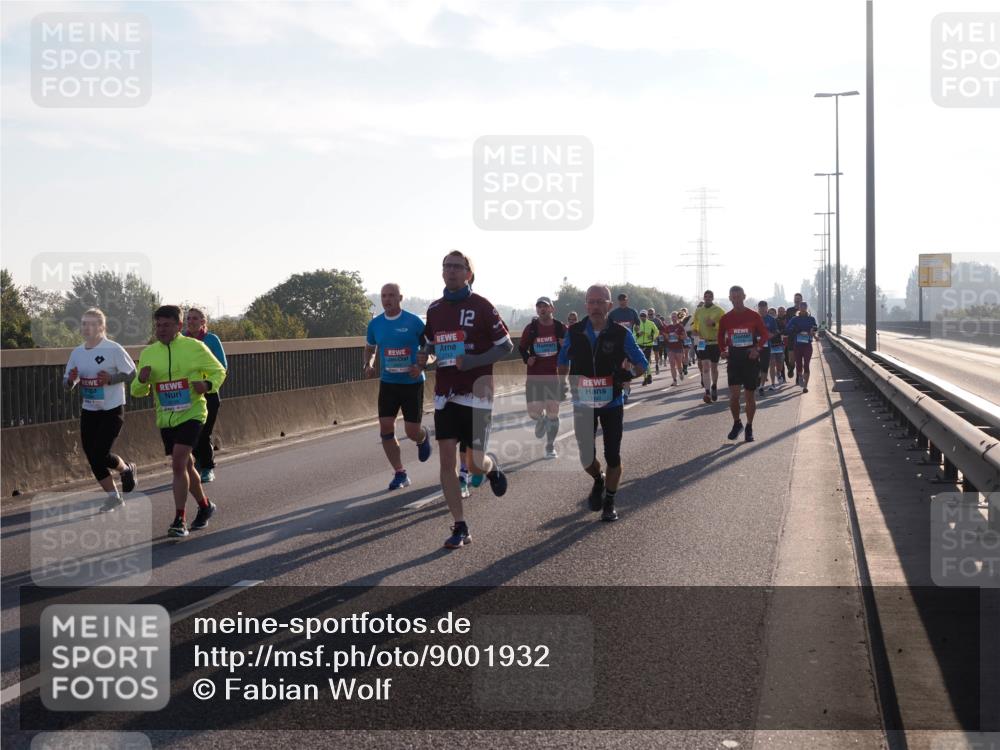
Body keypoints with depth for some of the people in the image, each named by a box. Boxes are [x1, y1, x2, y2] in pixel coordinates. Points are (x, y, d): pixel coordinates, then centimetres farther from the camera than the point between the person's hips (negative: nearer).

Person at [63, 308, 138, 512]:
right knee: (92, 458, 5)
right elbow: (67, 383, 11)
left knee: (100, 454, -12)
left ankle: (126, 469, 21)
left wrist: (111, 379, -22)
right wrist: (71, 380, -13)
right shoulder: (77, 352, 5)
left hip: (112, 410, -6)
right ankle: (113, 497, 20)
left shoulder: (113, 349, -12)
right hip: (88, 411, 6)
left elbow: (132, 373, -8)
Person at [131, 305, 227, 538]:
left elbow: (219, 371, 6)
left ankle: (179, 520, -15)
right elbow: (137, 392, 11)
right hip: (165, 419, 5)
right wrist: (142, 380, -13)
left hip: (191, 414, -5)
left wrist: (208, 385, -15)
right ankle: (205, 506, 38)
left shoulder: (194, 347, -4)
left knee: (178, 464, -19)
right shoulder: (148, 354, 6)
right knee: (185, 466, 16)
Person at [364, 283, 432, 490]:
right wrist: (368, 364, -3)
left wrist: (421, 366, -19)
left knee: (412, 432, -2)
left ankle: (423, 438, 37)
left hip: (412, 382, -3)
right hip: (387, 383, 3)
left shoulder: (414, 322, -9)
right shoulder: (375, 324, 2)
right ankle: (400, 474, 6)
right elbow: (369, 348, 18)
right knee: (386, 429, -6)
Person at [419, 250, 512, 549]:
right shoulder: (434, 308, 9)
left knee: (475, 464, -4)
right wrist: (424, 355, 3)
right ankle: (460, 528, 4)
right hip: (445, 394, 4)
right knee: (447, 460, -3)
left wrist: (473, 361, -17)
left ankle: (492, 466, 34)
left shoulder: (481, 306, -6)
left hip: (475, 393, -4)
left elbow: (506, 346, -4)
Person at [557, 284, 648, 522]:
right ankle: (598, 480, 36)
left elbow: (642, 364, 0)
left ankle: (609, 502, 20)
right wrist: (564, 388, 3)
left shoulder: (621, 333, -9)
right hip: (583, 403, 1)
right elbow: (563, 361, 13)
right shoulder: (574, 332, -4)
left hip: (612, 404, -1)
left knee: (613, 456, 2)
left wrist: (628, 375, -19)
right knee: (586, 456, 2)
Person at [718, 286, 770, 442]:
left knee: (750, 396, 4)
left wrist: (758, 348, -11)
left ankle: (749, 427, 18)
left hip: (750, 358, -1)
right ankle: (736, 423, 12)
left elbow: (764, 334, 4)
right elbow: (721, 337, 16)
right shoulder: (725, 318, 4)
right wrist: (722, 350, 0)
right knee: (733, 394, -9)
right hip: (734, 358, 1)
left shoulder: (753, 316, -1)